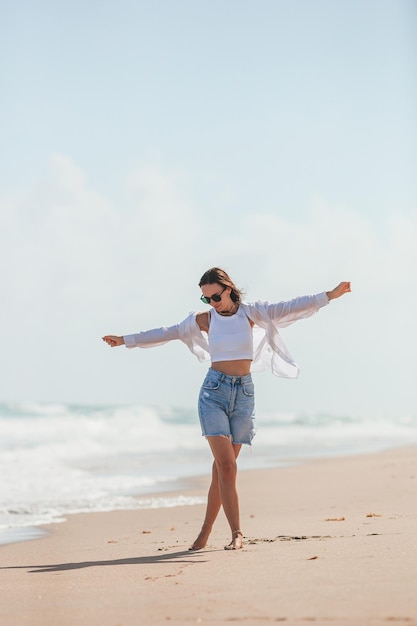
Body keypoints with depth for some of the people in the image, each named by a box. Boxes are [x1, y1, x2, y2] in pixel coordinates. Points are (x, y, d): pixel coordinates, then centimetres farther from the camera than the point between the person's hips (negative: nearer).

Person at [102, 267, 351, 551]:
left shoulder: (251, 313, 4)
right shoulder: (205, 320, 6)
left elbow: (290, 309, -1)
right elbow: (167, 333, 10)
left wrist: (330, 295, -7)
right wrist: (126, 340, 11)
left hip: (244, 392, 1)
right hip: (214, 391, -1)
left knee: (223, 467, 3)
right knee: (227, 465, -13)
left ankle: (206, 532, 12)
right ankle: (237, 533, -14)